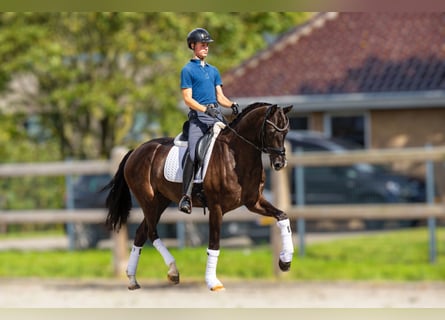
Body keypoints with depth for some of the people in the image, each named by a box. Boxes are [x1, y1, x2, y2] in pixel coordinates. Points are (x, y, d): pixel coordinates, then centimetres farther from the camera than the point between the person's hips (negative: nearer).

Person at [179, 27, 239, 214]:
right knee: (193, 154, -21)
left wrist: (232, 105, 0)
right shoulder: (188, 70, 4)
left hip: (216, 115, 6)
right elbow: (188, 99, -4)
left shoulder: (213, 71, 22)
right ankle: (186, 196, -22)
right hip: (198, 115, -6)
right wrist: (206, 109, -18)